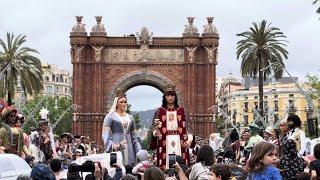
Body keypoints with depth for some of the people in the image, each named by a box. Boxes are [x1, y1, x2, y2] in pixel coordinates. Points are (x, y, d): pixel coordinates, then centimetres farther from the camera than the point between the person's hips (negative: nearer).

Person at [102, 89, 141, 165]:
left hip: (129, 150, 4)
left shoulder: (130, 117, 17)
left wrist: (140, 153, 10)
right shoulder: (110, 116, 2)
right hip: (116, 150, -4)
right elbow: (105, 135, -8)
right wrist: (112, 145, -26)